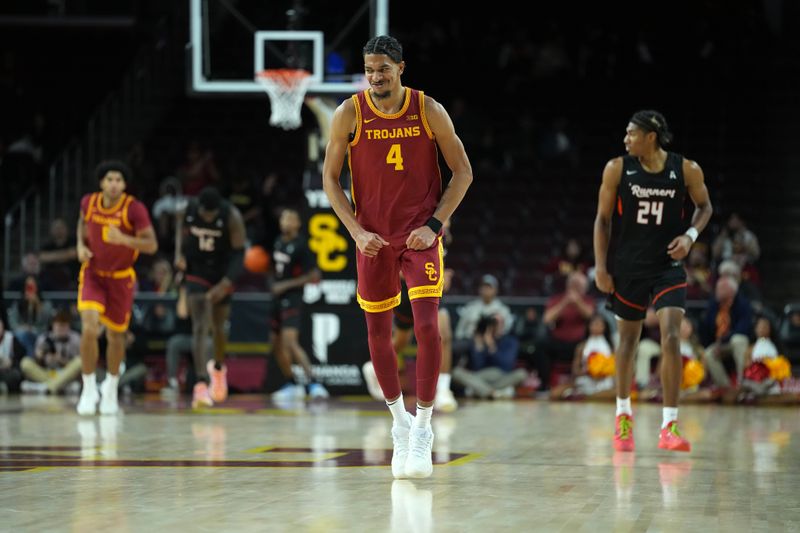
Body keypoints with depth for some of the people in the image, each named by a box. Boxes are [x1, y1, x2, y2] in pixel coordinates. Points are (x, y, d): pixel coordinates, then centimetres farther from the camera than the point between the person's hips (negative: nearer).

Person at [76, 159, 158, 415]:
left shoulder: (135, 209, -20)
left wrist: (123, 239, -37)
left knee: (116, 336, 10)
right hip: (93, 273, 1)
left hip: (121, 278, -1)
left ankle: (111, 386, 37)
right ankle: (89, 389, -4)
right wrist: (81, 245, -4)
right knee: (89, 329, -19)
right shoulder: (89, 202, -10)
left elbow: (152, 245, -21)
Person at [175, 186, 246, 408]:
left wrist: (225, 284, -29)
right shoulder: (187, 210, -15)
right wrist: (180, 254, -8)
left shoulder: (232, 217, -22)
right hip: (195, 272, 0)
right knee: (200, 327, -15)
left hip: (222, 276, 0)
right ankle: (201, 383, -24)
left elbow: (238, 255, -19)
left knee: (218, 327, 16)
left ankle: (218, 367, 46)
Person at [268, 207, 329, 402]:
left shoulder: (301, 245, -14)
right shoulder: (278, 242, 9)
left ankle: (314, 383, -26)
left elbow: (315, 276, -16)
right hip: (277, 298, 8)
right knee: (277, 344, 12)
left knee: (290, 341, -22)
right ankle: (292, 385, 25)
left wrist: (286, 285, -19)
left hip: (292, 299, -8)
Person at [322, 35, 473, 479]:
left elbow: (463, 171, -1)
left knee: (427, 326, -15)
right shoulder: (349, 114, -7)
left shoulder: (429, 111, -8)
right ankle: (399, 419, 28)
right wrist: (357, 232, -11)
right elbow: (330, 178, 0)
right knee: (378, 334, 8)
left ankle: (422, 428, -6)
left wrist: (434, 224, -11)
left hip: (420, 234, -2)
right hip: (373, 237, 2)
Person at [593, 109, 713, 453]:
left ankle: (669, 426, -14)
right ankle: (623, 416, 33)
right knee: (627, 339, 12)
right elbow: (603, 219, 1)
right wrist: (600, 266, -4)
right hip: (628, 266, 1)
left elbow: (704, 206, 9)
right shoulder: (617, 168, -6)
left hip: (668, 266, -1)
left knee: (670, 337, -16)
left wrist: (691, 235, -10)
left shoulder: (687, 170, -8)